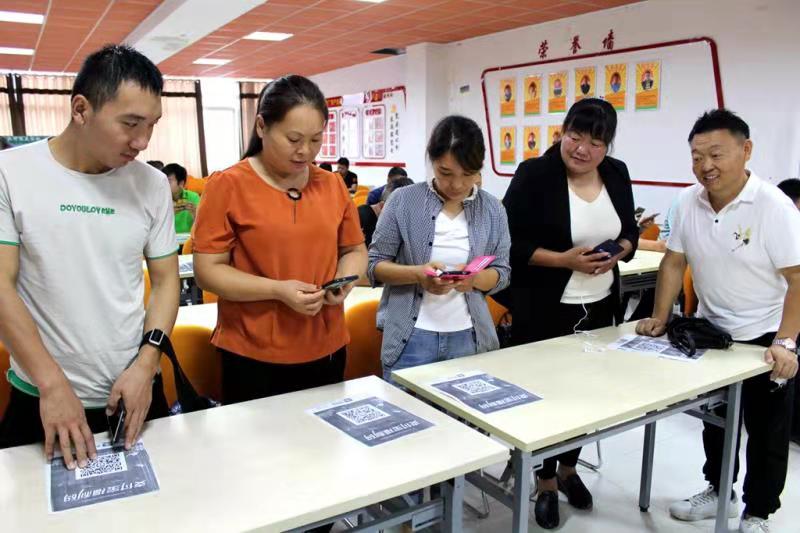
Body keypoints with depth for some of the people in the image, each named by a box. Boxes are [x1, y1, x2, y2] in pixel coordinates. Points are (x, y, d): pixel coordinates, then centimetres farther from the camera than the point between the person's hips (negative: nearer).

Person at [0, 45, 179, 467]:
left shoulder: (152, 184, -2)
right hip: (41, 398, -1)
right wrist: (52, 382, -16)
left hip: (135, 390, 2)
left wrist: (145, 365, -9)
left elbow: (166, 280, 2)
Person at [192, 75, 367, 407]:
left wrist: (345, 280, -7)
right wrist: (277, 290, -21)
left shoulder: (333, 185, 4)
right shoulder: (228, 186, -9)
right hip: (253, 355, -3)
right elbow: (207, 270, -10)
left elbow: (354, 250, 14)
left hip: (326, 349, 4)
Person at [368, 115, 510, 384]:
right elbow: (375, 264, -3)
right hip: (410, 337, -2)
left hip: (469, 338, 3)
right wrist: (417, 274, -22)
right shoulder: (403, 200, -6)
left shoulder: (493, 210, 2)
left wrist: (475, 278, -17)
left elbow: (502, 273, 5)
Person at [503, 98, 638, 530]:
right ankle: (546, 483, 28)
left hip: (600, 307, 6)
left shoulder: (617, 174, 3)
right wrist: (565, 260, -24)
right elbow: (512, 243, -16)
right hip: (544, 310, -5)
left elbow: (630, 231, 12)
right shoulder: (534, 175, -14)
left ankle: (569, 469, 41)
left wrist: (619, 251, -10)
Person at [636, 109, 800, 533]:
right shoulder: (689, 201, -6)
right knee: (715, 418, 20)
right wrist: (660, 319, -4)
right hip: (711, 332, 5)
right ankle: (718, 491, 41)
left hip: (764, 338, -4)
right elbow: (674, 263, 0)